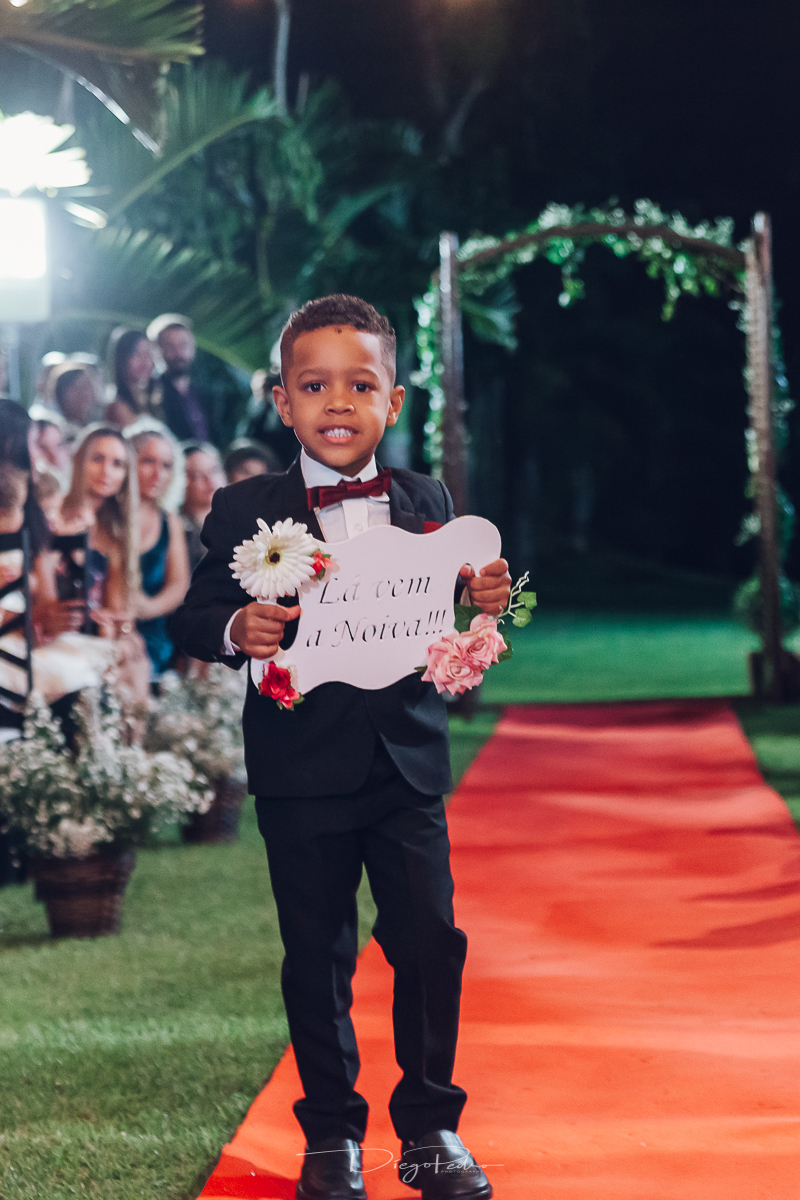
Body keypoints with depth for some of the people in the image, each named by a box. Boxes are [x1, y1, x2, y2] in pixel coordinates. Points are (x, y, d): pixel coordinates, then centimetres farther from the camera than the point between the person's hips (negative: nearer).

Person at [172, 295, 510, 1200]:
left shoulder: (426, 504, 7)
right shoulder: (243, 511, -1)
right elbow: (193, 616, -3)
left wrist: (486, 601, -11)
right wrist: (235, 630, -24)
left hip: (406, 762, 2)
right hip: (302, 774, -2)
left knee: (431, 942, 2)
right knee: (317, 956, 6)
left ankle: (430, 1125, 17)